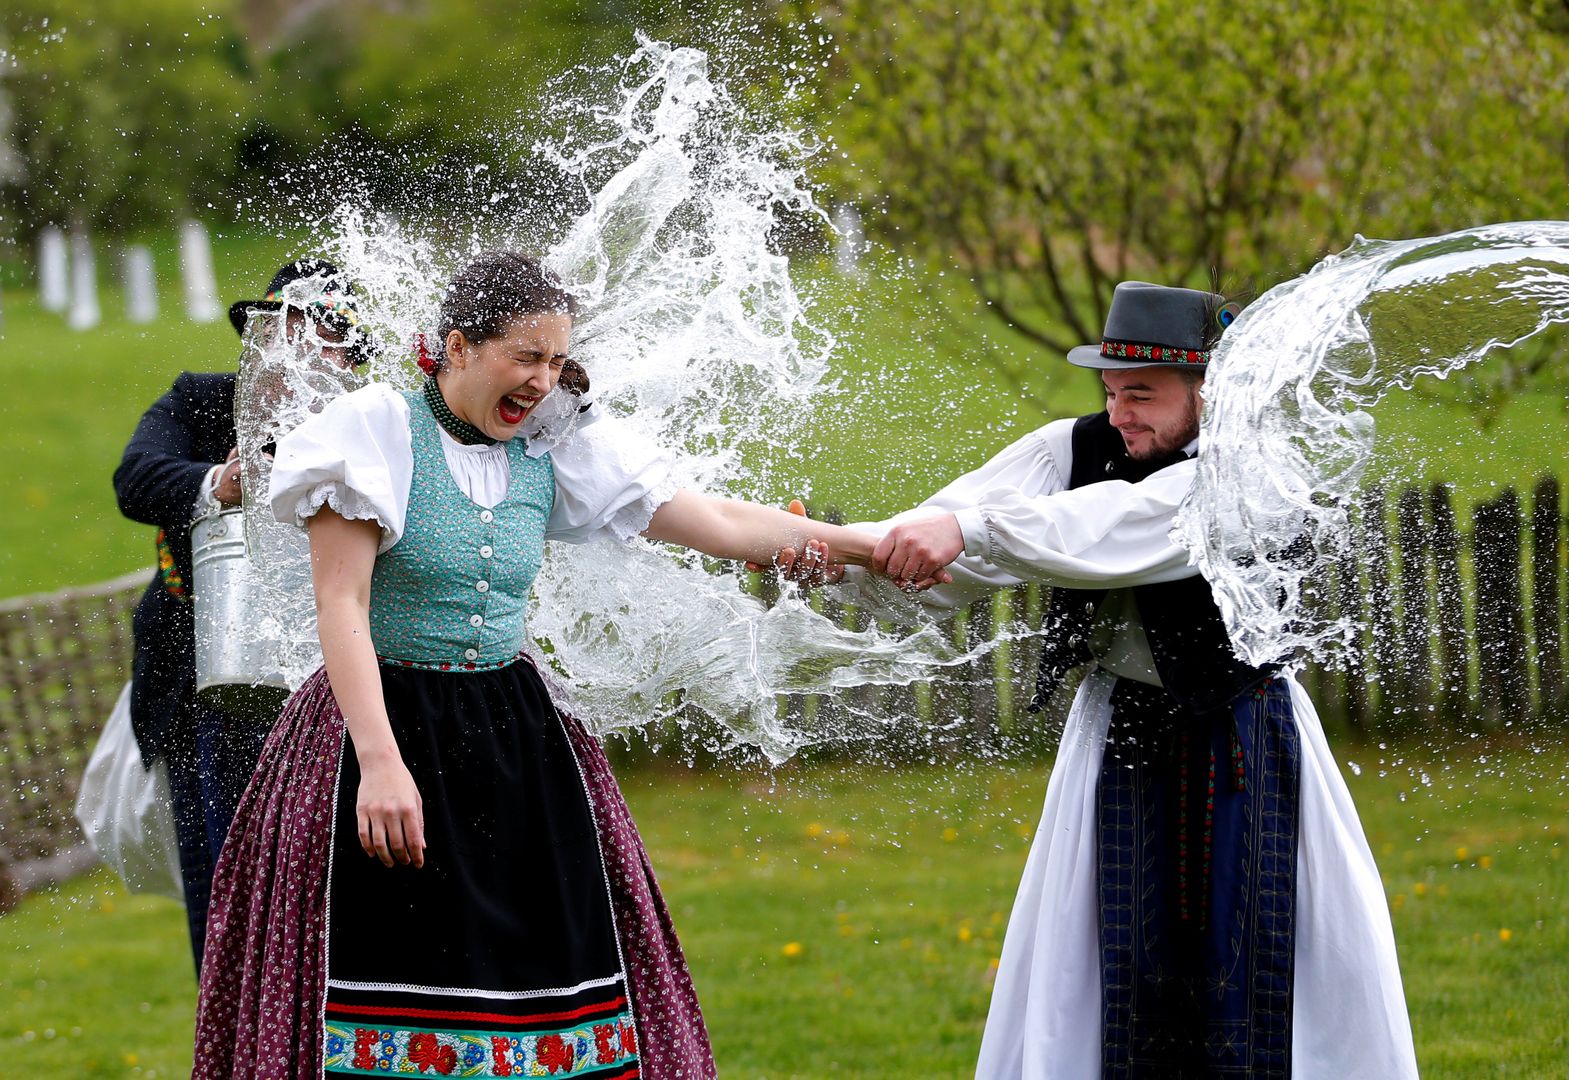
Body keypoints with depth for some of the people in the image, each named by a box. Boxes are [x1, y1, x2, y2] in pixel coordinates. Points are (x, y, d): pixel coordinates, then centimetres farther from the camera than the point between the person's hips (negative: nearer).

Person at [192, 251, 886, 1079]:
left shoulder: (550, 455, 6)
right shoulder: (378, 433, -8)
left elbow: (722, 523, 10)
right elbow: (340, 607, -14)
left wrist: (869, 545, 6)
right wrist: (380, 762, -23)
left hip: (514, 744, 5)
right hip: (384, 722, -5)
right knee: (388, 979, -9)